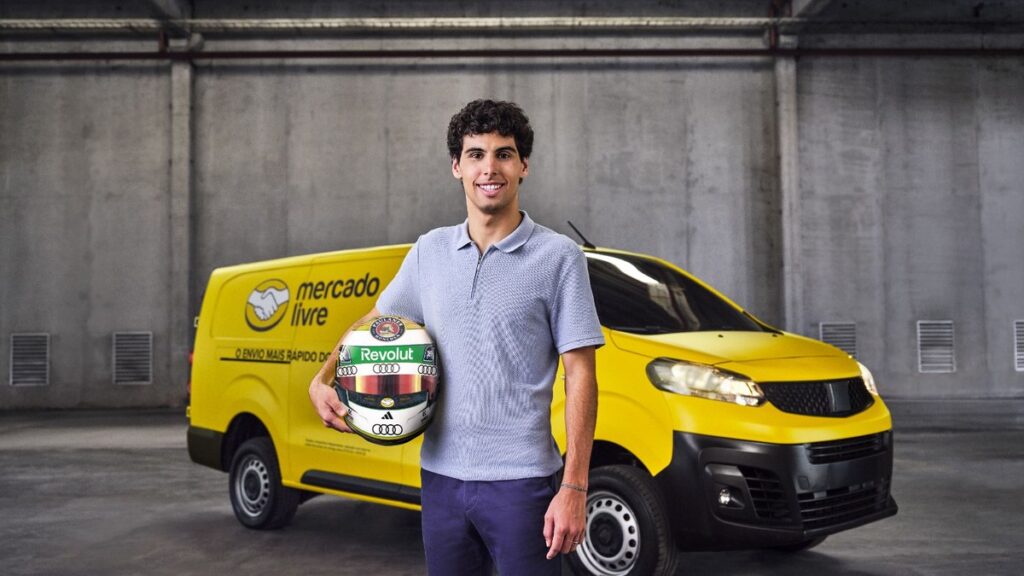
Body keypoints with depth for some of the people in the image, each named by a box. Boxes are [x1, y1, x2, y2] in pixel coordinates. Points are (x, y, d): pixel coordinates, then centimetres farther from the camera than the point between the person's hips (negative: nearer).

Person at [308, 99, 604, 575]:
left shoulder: (557, 257, -7)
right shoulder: (429, 251, 7)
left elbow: (580, 377, -8)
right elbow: (375, 321, 20)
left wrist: (574, 489, -13)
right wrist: (322, 380, 3)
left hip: (521, 481, -4)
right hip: (441, 477, 5)